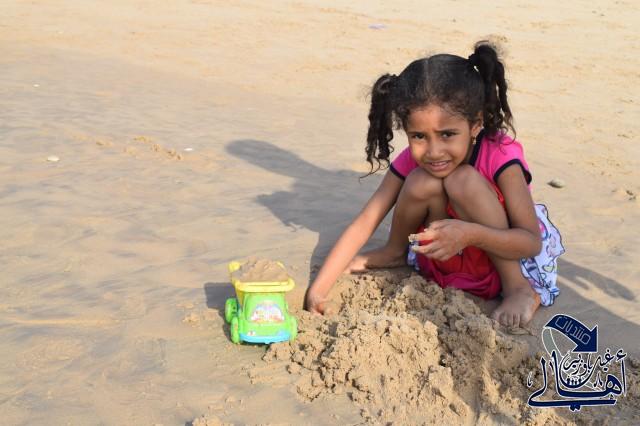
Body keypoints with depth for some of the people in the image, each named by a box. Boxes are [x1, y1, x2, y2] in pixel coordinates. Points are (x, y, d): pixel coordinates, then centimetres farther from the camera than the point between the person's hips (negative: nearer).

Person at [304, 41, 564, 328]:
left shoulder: (501, 156, -27)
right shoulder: (413, 160, -16)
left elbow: (532, 241, -28)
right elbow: (364, 223, -17)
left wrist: (470, 234, -46)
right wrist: (319, 288, -24)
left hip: (506, 255, -3)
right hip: (449, 268, 4)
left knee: (464, 180, -30)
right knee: (422, 182, -25)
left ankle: (519, 289, -17)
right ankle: (395, 253, 5)